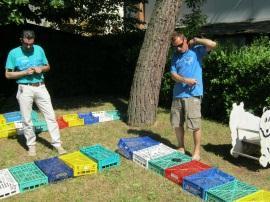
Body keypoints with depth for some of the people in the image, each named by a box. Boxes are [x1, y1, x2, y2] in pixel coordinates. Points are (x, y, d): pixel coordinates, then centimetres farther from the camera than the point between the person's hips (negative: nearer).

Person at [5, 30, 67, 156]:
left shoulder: (39, 50, 5)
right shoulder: (14, 53, -4)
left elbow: (47, 66, 15)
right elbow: (8, 74, -3)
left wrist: (41, 68, -8)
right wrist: (25, 72, -15)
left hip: (40, 87, 2)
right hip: (25, 89, -2)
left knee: (50, 116, 0)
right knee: (26, 120, 5)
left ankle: (57, 144, 7)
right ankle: (31, 145, 21)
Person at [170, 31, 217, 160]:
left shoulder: (196, 50, 2)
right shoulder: (175, 56, 13)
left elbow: (213, 44, -13)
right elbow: (173, 74, 3)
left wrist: (195, 40, -3)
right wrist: (185, 80, -14)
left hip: (192, 94, -5)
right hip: (177, 94, 5)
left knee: (195, 125, -3)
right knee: (176, 124, 11)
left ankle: (196, 152, 10)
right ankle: (181, 148, 28)